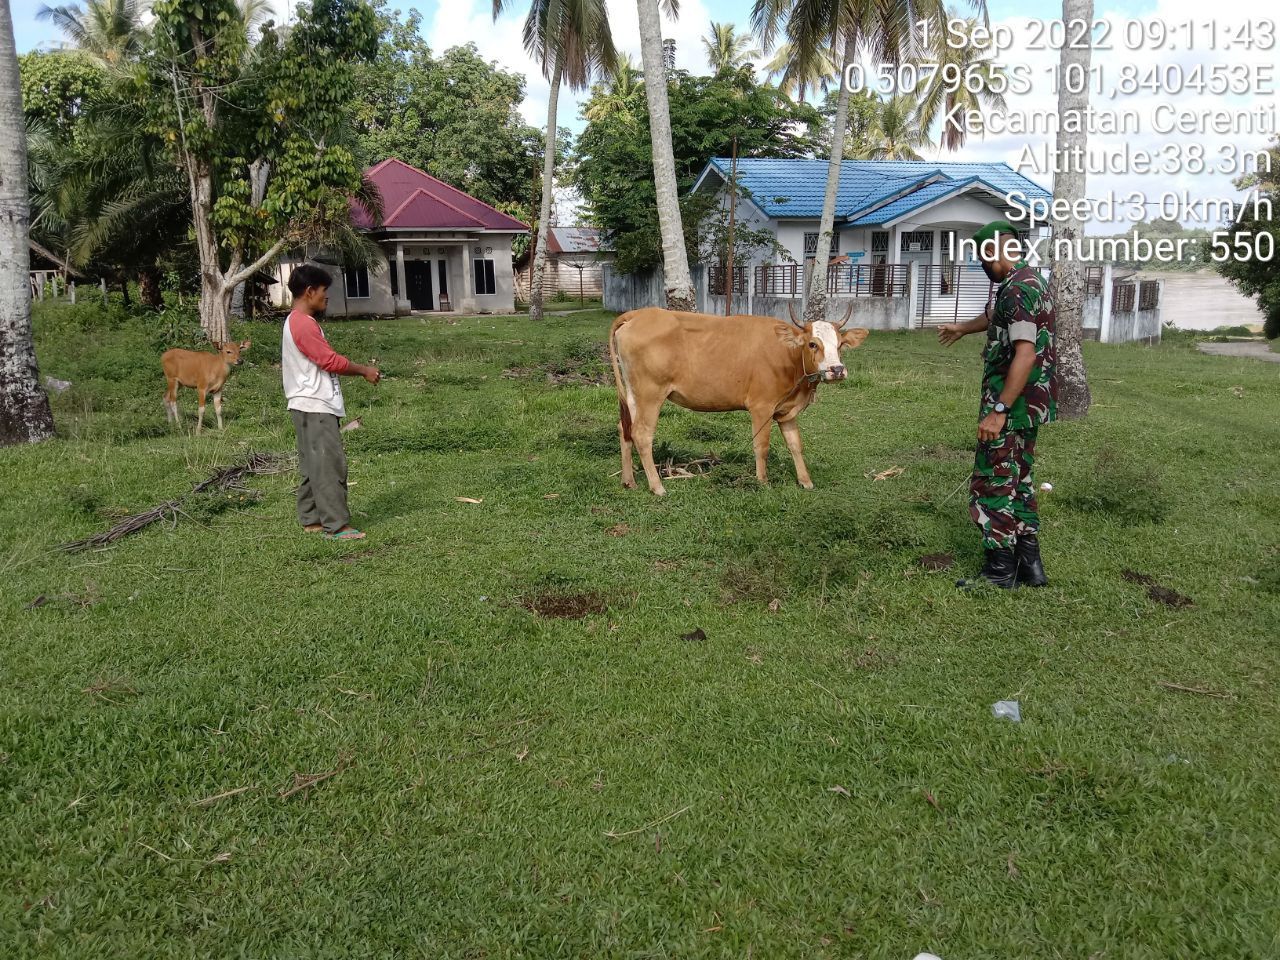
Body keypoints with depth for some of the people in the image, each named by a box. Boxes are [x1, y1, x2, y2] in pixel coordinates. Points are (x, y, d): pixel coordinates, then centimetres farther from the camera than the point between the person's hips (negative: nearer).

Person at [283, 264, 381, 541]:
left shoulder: (297, 322, 17)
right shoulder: (303, 324, -16)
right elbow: (331, 361, -17)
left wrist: (359, 369, 16)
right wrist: (364, 370, -5)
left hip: (311, 407, 11)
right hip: (316, 407, -11)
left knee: (313, 466, 13)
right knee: (330, 464, -10)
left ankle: (312, 519, 20)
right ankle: (337, 525, -8)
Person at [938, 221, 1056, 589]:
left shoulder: (1017, 289, -20)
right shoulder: (1032, 280, 14)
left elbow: (1025, 354, -27)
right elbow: (996, 315, 35)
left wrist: (999, 411, -28)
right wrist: (962, 328, 53)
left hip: (1010, 406, -10)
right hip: (1029, 405, 10)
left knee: (993, 485, -1)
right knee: (1019, 481, 17)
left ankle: (1000, 571, 6)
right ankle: (1029, 564, 23)